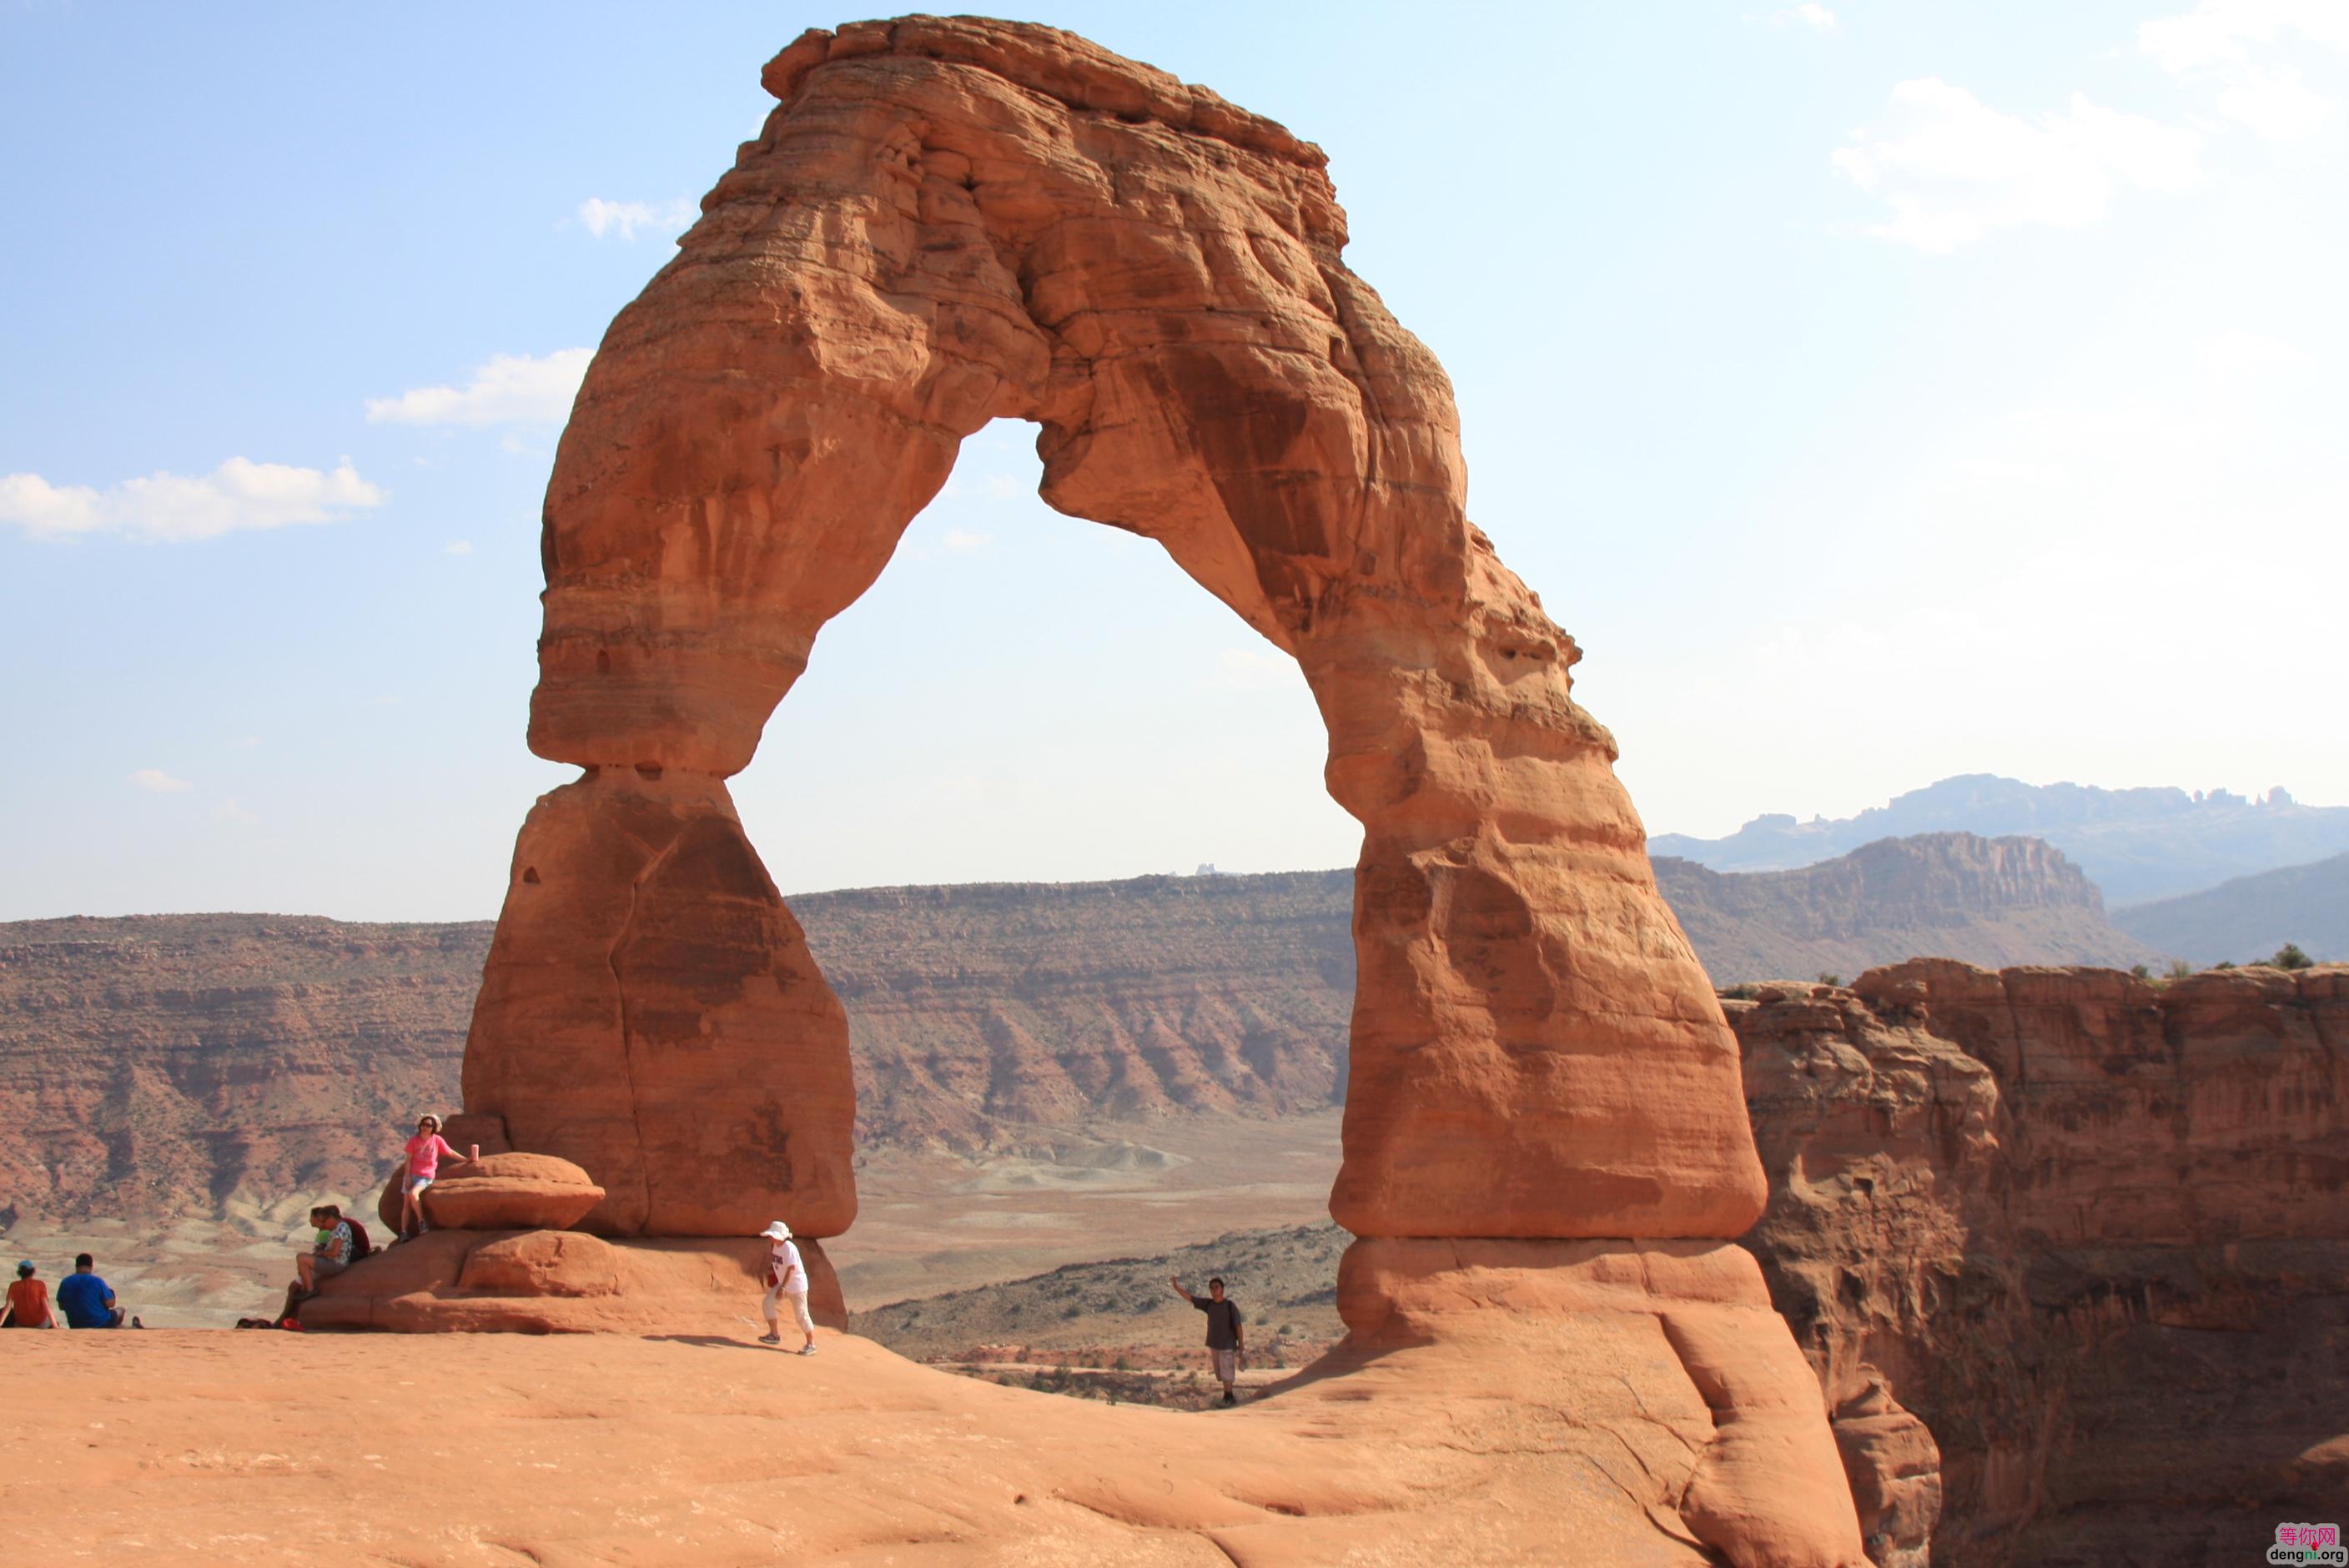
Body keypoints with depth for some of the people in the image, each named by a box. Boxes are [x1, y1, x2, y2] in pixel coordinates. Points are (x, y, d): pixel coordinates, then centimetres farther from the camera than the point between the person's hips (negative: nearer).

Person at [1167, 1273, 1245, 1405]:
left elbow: (1238, 1327, -9)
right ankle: (1229, 1396, 20)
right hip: (1214, 1344, 5)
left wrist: (1241, 1346, -10)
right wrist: (1176, 1287, -8)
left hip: (1227, 1345, -5)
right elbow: (1189, 1297, 2)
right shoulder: (1208, 1304, 2)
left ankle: (1228, 1397, 6)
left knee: (1226, 1373, -4)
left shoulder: (1230, 1307, -11)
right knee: (1221, 1374, 10)